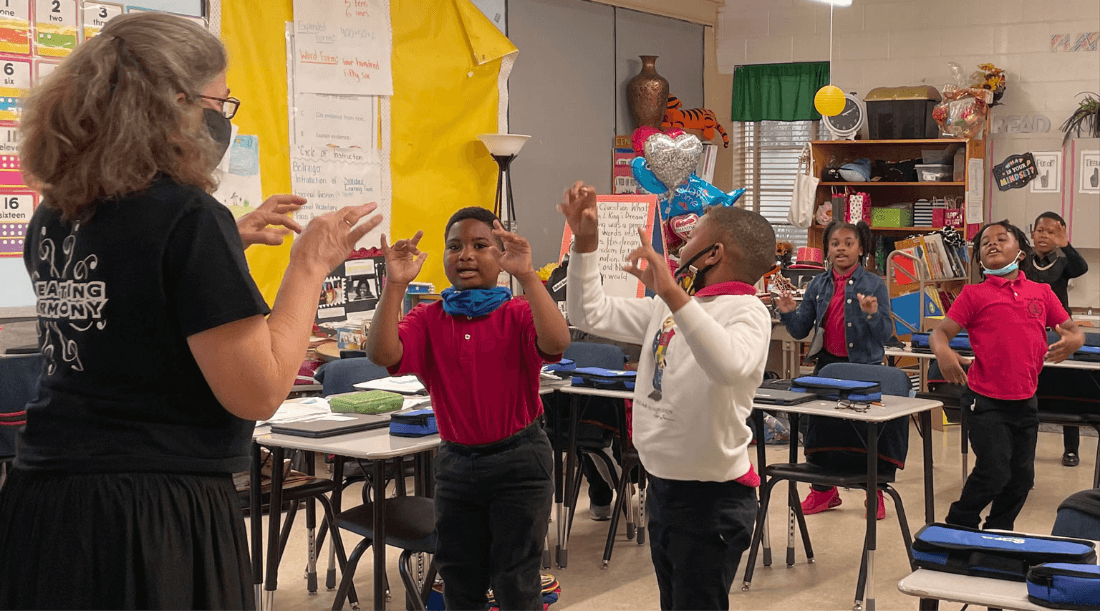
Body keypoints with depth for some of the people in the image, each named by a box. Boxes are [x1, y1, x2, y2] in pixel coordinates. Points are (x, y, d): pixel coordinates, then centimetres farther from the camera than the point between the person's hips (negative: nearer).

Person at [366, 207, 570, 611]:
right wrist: (395, 284, -24)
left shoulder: (519, 315, -7)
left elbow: (556, 342, -29)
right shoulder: (428, 319, 0)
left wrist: (526, 276, -34)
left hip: (517, 460, -3)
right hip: (456, 461, 3)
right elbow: (383, 354, -17)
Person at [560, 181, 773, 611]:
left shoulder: (747, 311, -15)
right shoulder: (666, 307, 11)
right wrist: (585, 241, 5)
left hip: (711, 498, -8)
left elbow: (730, 366, -37)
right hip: (662, 486, 8)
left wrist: (674, 294, -42)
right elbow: (591, 314, 14)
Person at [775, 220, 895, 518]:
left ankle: (875, 493, 19)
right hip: (826, 365, 4)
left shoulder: (874, 285, -4)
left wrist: (872, 315, -27)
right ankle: (823, 490, 27)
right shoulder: (817, 285, 7)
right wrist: (788, 313, -10)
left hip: (864, 367, -4)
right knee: (820, 426, 10)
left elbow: (885, 334, -9)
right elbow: (800, 331, 8)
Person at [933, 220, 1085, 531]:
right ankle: (957, 528, 12)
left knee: (1022, 476, 11)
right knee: (994, 472, -10)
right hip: (987, 402, -4)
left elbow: (1074, 330, 11)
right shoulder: (974, 295, -2)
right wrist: (942, 351, -30)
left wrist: (1072, 341, -13)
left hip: (1025, 401, 4)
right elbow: (940, 332, -7)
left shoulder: (1042, 293, 7)